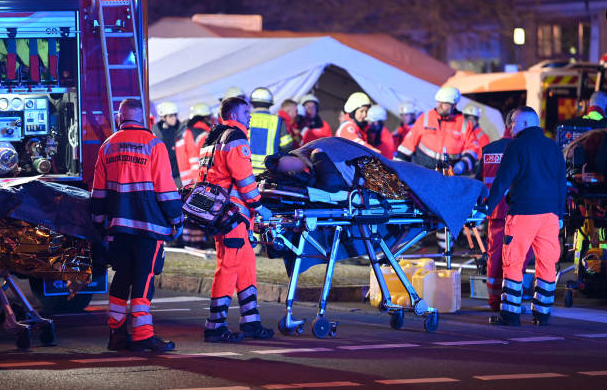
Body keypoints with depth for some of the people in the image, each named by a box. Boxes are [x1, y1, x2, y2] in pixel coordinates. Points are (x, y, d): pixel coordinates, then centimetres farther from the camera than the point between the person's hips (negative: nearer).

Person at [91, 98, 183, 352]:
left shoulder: (108, 146, 10)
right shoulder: (153, 145, -5)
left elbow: (99, 189, 14)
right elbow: (165, 187, -6)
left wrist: (100, 219, 22)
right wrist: (176, 219, 1)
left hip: (118, 224, 5)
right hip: (148, 223, -5)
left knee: (122, 275, 13)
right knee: (144, 276, -5)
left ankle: (116, 332, 14)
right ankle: (142, 335, -10)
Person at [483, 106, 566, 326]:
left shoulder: (517, 146, -3)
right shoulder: (553, 147, 14)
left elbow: (503, 181, -8)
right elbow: (562, 184, 17)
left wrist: (487, 208, -5)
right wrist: (559, 215, 21)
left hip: (523, 212, -5)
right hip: (550, 213, 5)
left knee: (513, 262, 0)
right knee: (547, 263, 7)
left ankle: (510, 313, -2)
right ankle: (542, 313, 9)